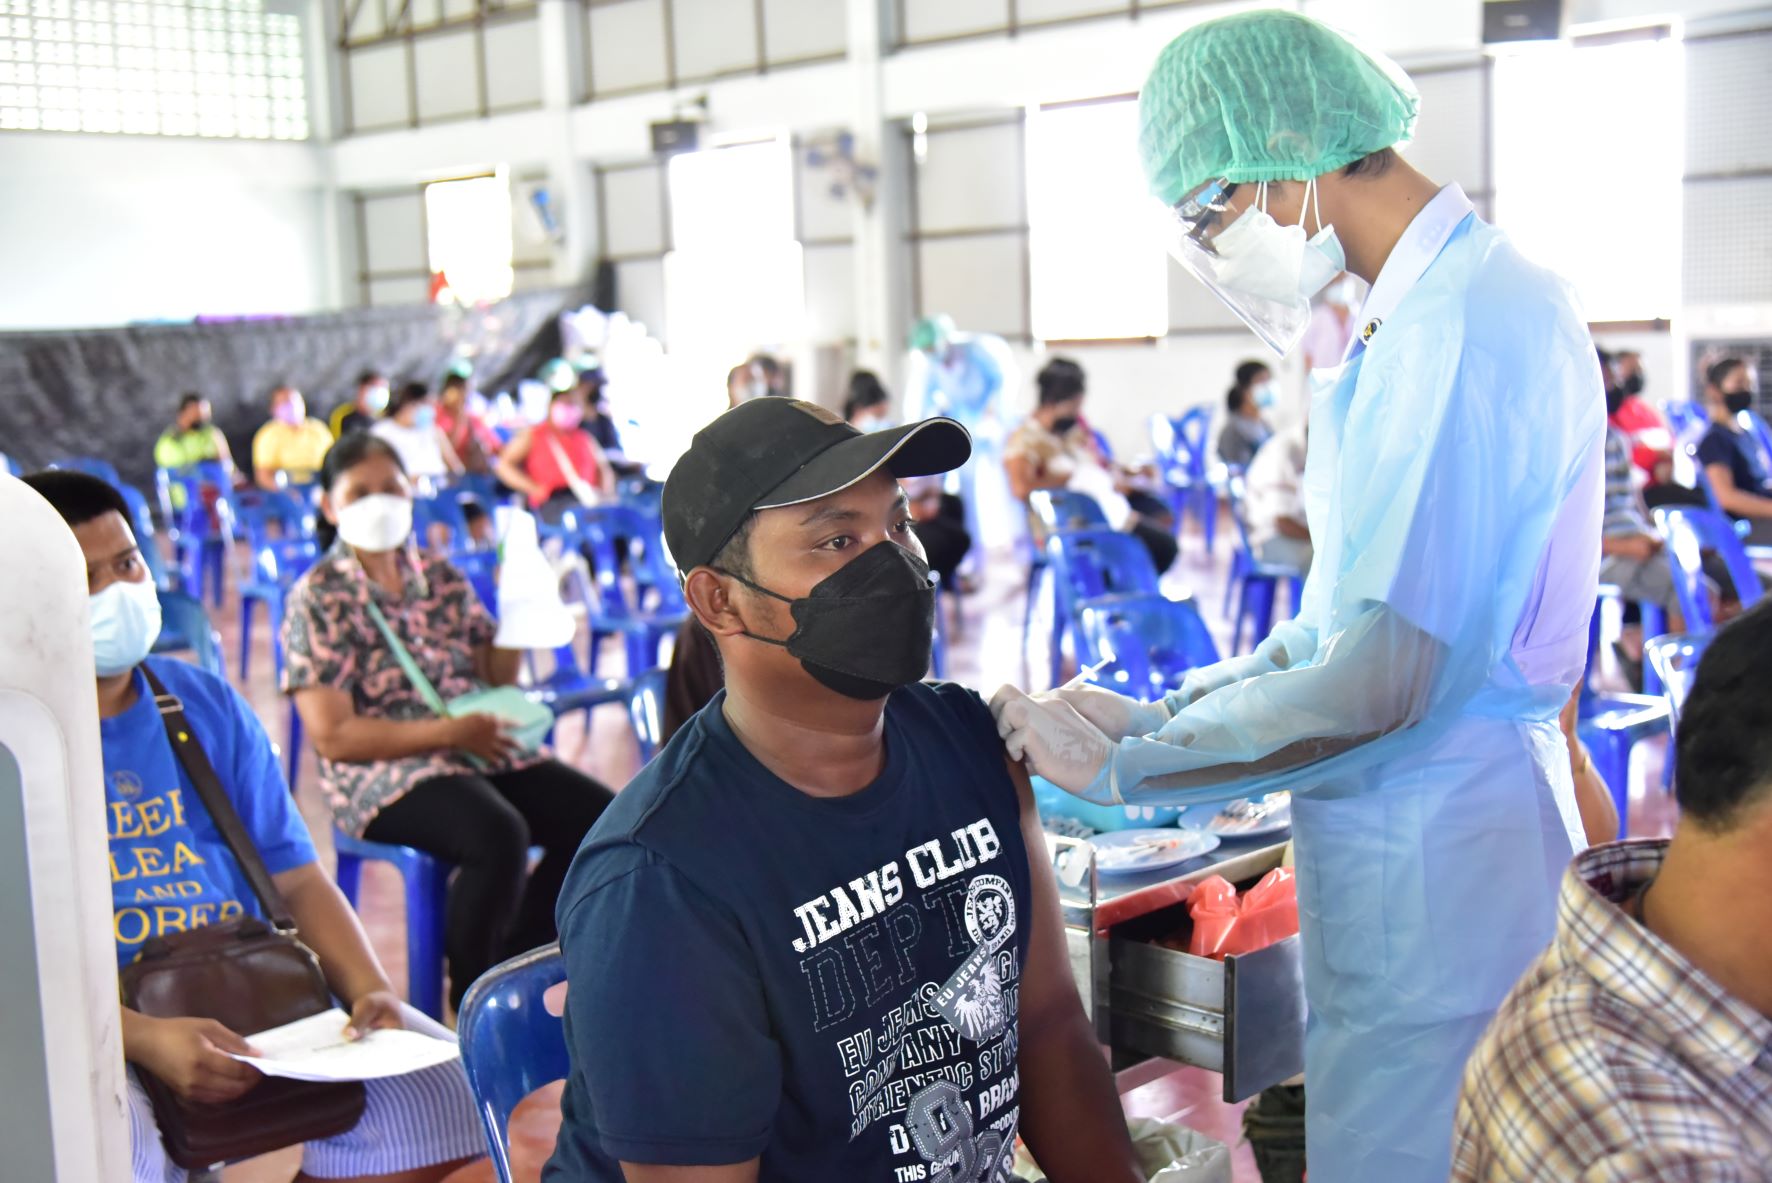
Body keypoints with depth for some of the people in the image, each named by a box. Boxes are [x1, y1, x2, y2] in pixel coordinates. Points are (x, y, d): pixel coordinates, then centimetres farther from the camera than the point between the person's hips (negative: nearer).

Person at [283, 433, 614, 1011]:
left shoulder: (441, 578, 13)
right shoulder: (318, 598, -4)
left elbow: (497, 679, 13)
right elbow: (332, 735, -12)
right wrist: (447, 732, -18)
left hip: (479, 750, 6)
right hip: (382, 776, -6)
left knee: (598, 815, -15)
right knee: (499, 836, -34)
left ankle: (512, 966, 2)